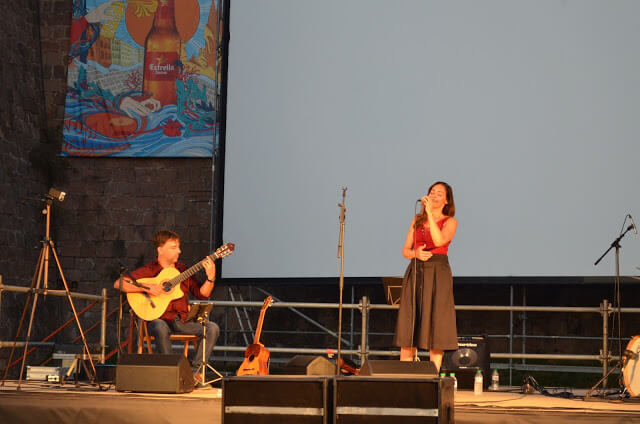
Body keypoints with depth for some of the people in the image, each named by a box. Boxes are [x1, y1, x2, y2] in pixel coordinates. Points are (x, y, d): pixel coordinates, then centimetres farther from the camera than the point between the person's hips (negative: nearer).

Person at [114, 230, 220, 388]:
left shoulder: (183, 270, 14)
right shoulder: (148, 271, 1)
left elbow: (202, 294, 12)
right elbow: (119, 283, -9)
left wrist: (211, 277, -6)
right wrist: (146, 288, -18)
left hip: (181, 321, 5)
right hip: (159, 319, -5)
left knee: (212, 328, -17)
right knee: (161, 329, -40)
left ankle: (194, 372, -15)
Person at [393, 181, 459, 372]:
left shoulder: (450, 222, 4)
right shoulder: (417, 220, 15)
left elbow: (439, 240, -17)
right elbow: (405, 250, 13)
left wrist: (430, 212, -15)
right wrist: (415, 253, -10)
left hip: (438, 274, -3)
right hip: (415, 272, 4)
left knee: (435, 327, -6)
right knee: (408, 327, 1)